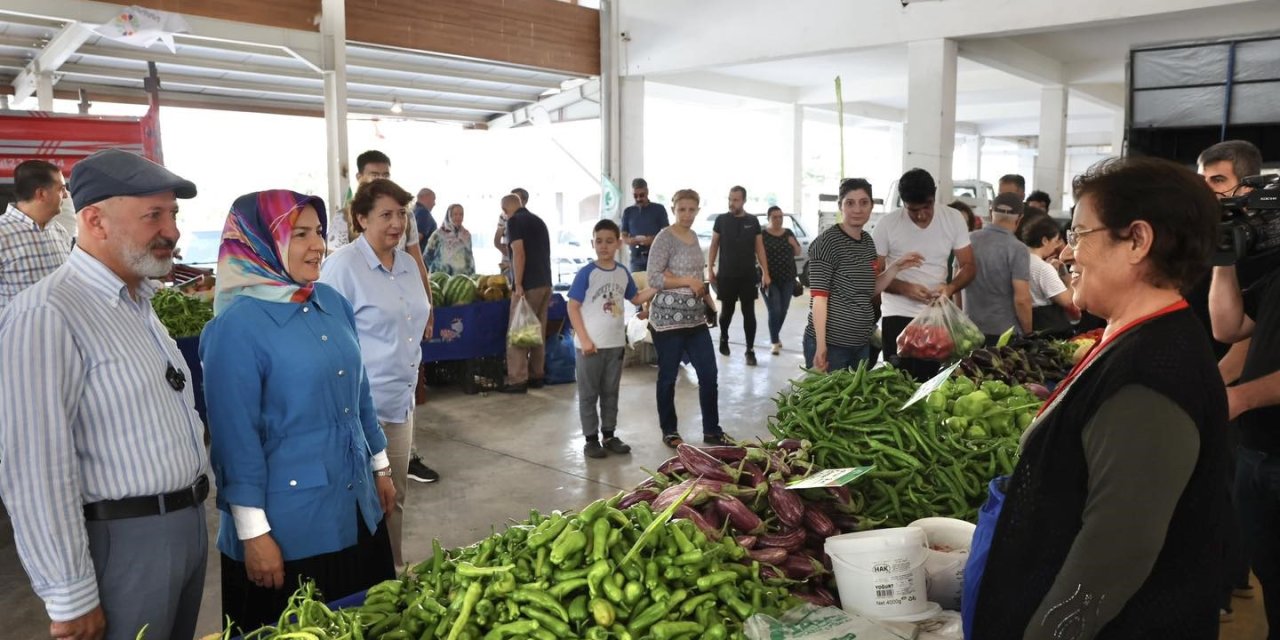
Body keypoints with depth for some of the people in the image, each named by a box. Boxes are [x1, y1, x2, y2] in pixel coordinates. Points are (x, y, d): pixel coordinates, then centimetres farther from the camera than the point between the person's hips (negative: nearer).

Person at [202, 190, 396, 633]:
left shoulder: (334, 303, 3)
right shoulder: (237, 325, -17)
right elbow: (235, 436, -16)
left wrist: (380, 466, 15)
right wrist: (253, 532, -15)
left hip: (357, 509, 6)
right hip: (288, 522, -6)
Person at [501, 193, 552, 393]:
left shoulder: (514, 221, -6)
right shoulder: (538, 220, 17)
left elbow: (519, 254, -16)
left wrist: (518, 285, -17)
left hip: (528, 285, -8)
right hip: (545, 283, 8)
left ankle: (518, 380, -3)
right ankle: (537, 376, 18)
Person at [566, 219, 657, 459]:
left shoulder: (623, 273, 4)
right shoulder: (586, 273, -12)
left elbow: (635, 299, 17)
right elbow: (573, 307, -12)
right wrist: (584, 339, -16)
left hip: (615, 343, 5)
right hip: (591, 344, -5)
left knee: (611, 392, 15)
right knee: (589, 394, 5)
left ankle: (609, 435, 26)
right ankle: (591, 439, 14)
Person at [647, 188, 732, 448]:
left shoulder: (694, 236, 12)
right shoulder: (665, 238, -11)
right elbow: (653, 279, -16)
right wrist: (688, 281, -17)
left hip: (695, 317, 7)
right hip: (669, 318, -7)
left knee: (709, 373, 7)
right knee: (668, 376, 5)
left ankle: (712, 430, 19)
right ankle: (669, 431, 19)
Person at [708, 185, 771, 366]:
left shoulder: (753, 221, 3)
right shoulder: (721, 220, 0)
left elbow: (759, 248, 5)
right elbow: (714, 246, 5)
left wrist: (765, 273, -1)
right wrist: (710, 269, -2)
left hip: (748, 275, 0)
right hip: (726, 275, 0)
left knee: (749, 313, 1)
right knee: (726, 310, 12)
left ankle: (750, 350, 7)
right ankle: (723, 339, 37)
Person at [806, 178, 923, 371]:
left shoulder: (868, 241, 10)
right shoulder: (827, 242, -13)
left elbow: (870, 290, 15)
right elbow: (819, 296, -17)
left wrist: (896, 267, 2)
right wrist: (820, 345, -22)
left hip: (861, 343, 8)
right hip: (830, 342, -8)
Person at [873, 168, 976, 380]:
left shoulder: (953, 219, 0)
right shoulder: (887, 225, -7)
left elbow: (967, 266, 4)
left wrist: (951, 287, -18)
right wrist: (906, 288, -22)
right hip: (898, 316, -2)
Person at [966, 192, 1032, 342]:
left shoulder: (968, 240, 1)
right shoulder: (1017, 249, -14)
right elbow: (1022, 299, -18)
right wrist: (1028, 333, -4)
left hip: (971, 328, 5)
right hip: (1005, 332, -5)